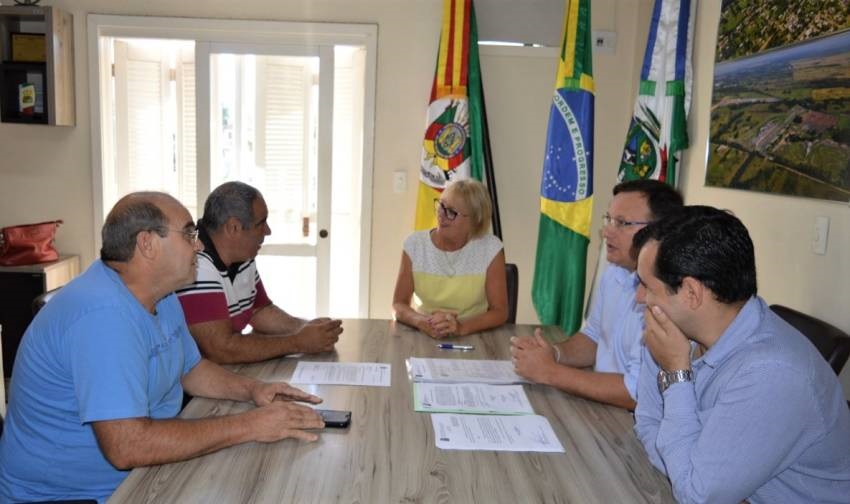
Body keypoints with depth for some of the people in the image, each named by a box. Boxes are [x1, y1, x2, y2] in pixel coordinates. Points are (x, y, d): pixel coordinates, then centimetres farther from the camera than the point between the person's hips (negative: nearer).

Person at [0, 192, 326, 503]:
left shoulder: (161, 296, 3)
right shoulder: (104, 314, -27)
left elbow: (189, 368, 15)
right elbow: (126, 446, -32)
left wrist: (252, 390, -3)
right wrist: (249, 426, -27)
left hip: (138, 475, 8)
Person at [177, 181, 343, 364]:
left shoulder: (243, 258, 3)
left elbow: (260, 311, 15)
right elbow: (221, 350, -27)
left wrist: (306, 327, -3)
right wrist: (299, 342, -20)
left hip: (228, 370, 7)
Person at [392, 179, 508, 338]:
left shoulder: (491, 248, -9)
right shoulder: (415, 244, -4)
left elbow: (499, 312, -8)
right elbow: (399, 304, -3)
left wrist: (461, 327, -24)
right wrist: (423, 323, -23)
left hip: (473, 338, -1)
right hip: (423, 336, 1)